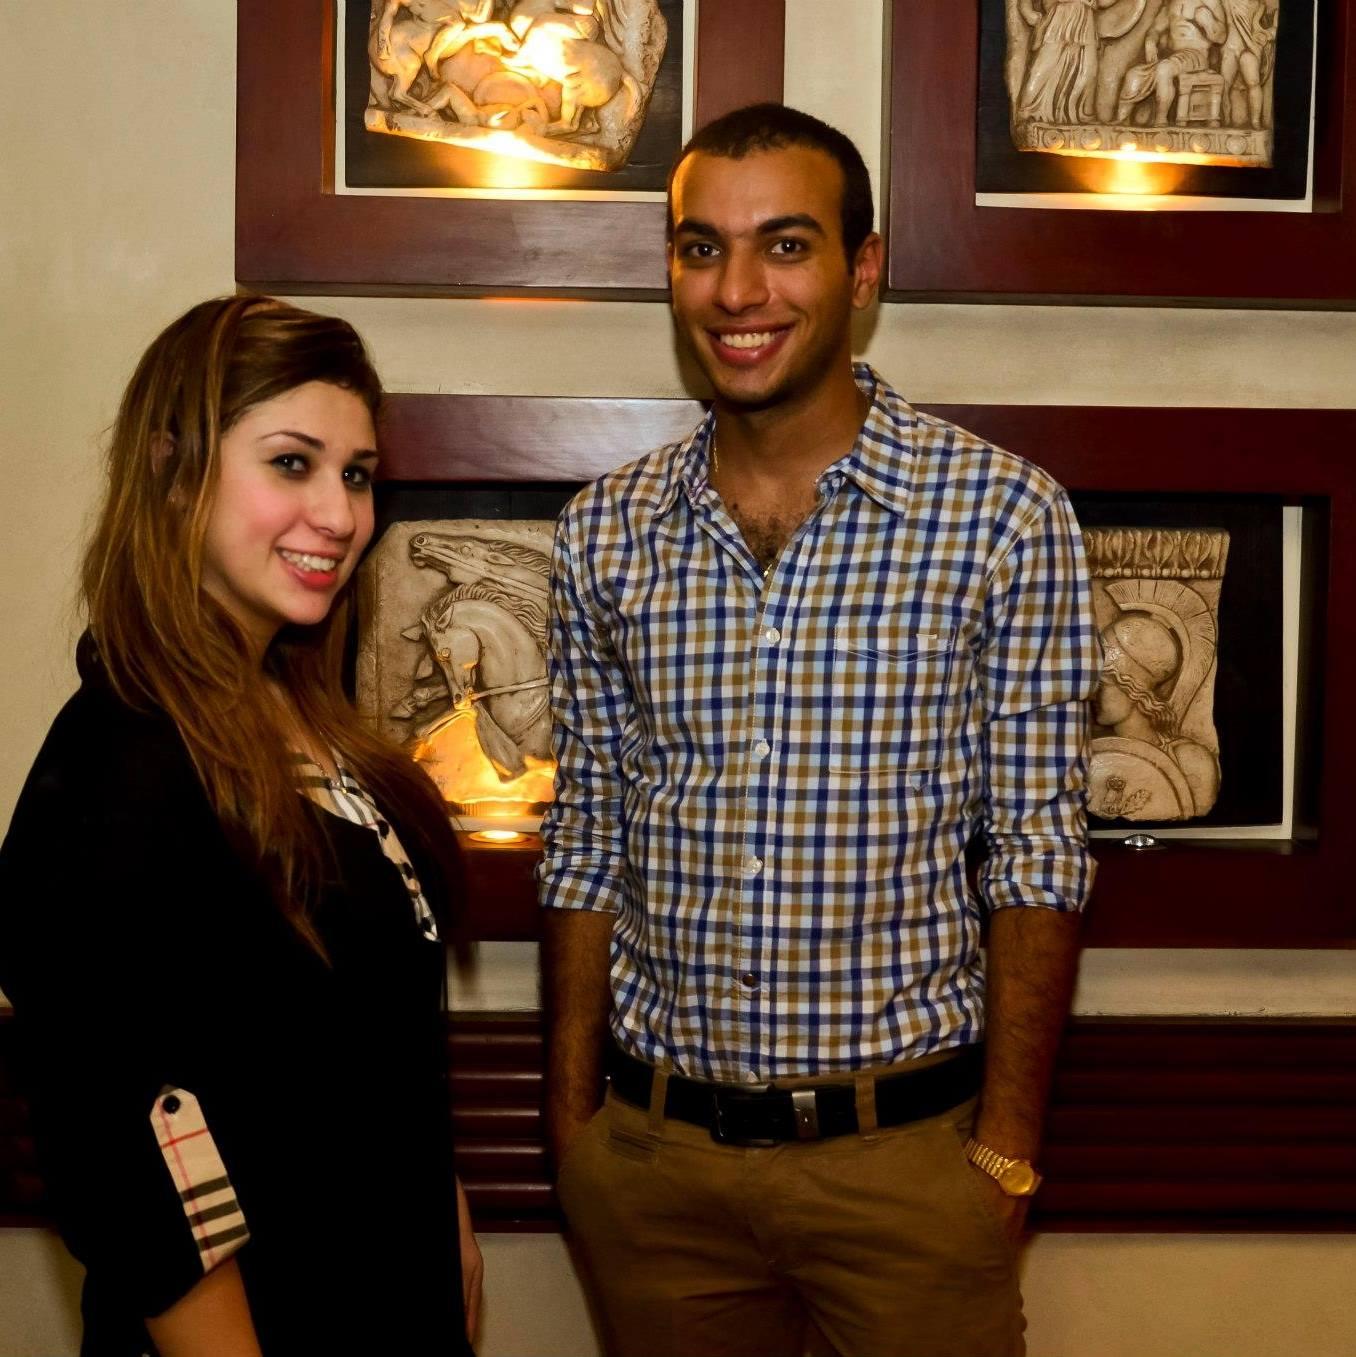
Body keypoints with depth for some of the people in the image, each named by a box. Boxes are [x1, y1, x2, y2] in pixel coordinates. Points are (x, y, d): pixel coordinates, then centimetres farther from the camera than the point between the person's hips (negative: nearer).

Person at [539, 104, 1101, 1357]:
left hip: (905, 1151, -2)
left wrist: (1008, 1148, -8)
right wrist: (571, 1117, 6)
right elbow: (588, 842, 7)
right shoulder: (607, 532, 2)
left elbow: (1036, 856, -7)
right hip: (651, 1157, 3)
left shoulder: (1003, 516, -8)